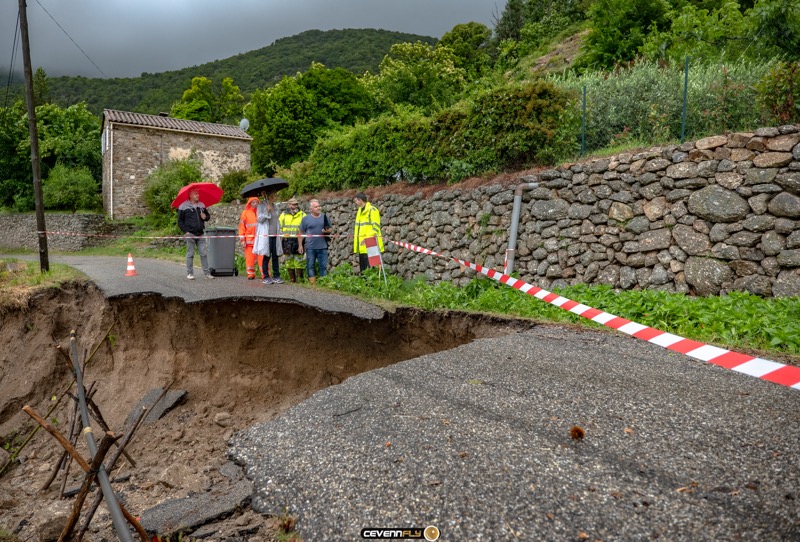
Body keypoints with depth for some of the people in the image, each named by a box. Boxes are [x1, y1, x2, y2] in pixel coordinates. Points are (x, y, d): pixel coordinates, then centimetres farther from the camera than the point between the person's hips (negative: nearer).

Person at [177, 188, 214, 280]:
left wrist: (205, 217, 0)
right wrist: (185, 231, -9)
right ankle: (189, 273, 9)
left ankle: (207, 273, 4)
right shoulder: (183, 206, 0)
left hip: (200, 234, 4)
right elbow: (180, 221, 1)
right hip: (190, 234, -4)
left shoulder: (201, 205, 13)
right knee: (190, 254, 1)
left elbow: (208, 215, 24)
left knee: (204, 254, 1)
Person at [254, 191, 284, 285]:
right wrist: (267, 211, -20)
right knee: (266, 256, -1)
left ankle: (276, 276, 9)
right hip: (266, 235, -5)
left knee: (275, 256, 4)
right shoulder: (261, 205, -2)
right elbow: (260, 219, -10)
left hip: (275, 235, 6)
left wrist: (279, 230, 18)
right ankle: (266, 277, 6)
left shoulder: (274, 206, 17)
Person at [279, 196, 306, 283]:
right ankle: (292, 278, 14)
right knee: (289, 260, 6)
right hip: (287, 241, 2)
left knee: (299, 260, -4)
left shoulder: (303, 215, 6)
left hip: (298, 241, -2)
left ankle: (300, 278, 4)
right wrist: (282, 235, 4)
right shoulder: (283, 215, 12)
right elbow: (279, 227, 17)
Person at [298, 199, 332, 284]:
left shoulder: (324, 217, 9)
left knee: (323, 266, 4)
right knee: (310, 265, 3)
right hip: (310, 247, -2)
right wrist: (300, 245, 0)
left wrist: (327, 231, -7)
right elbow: (301, 233, 4)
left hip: (322, 247, 2)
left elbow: (330, 229, 16)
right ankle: (312, 281, 10)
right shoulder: (306, 218, 2)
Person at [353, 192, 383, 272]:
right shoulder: (360, 211, 18)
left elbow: (375, 226, -15)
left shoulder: (372, 210, -10)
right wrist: (355, 234, 16)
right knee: (362, 266, 15)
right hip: (362, 245, 10)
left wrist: (370, 238, -21)